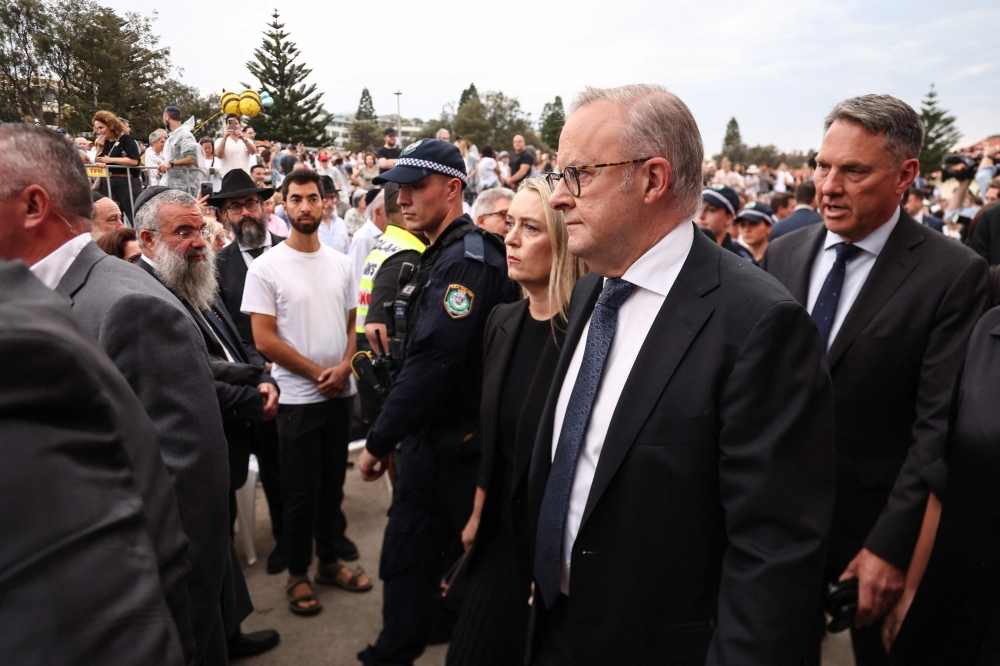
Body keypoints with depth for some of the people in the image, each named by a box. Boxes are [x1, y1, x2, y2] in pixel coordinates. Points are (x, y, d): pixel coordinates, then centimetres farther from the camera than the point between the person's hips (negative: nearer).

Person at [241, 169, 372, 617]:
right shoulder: (266, 266, -9)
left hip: (340, 393, 5)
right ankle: (298, 573, 24)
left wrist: (344, 366, -9)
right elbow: (264, 340, -12)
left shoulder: (339, 263, 6)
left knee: (332, 483, 16)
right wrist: (319, 373, -12)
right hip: (297, 396, -4)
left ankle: (329, 560, 32)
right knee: (301, 491, 6)